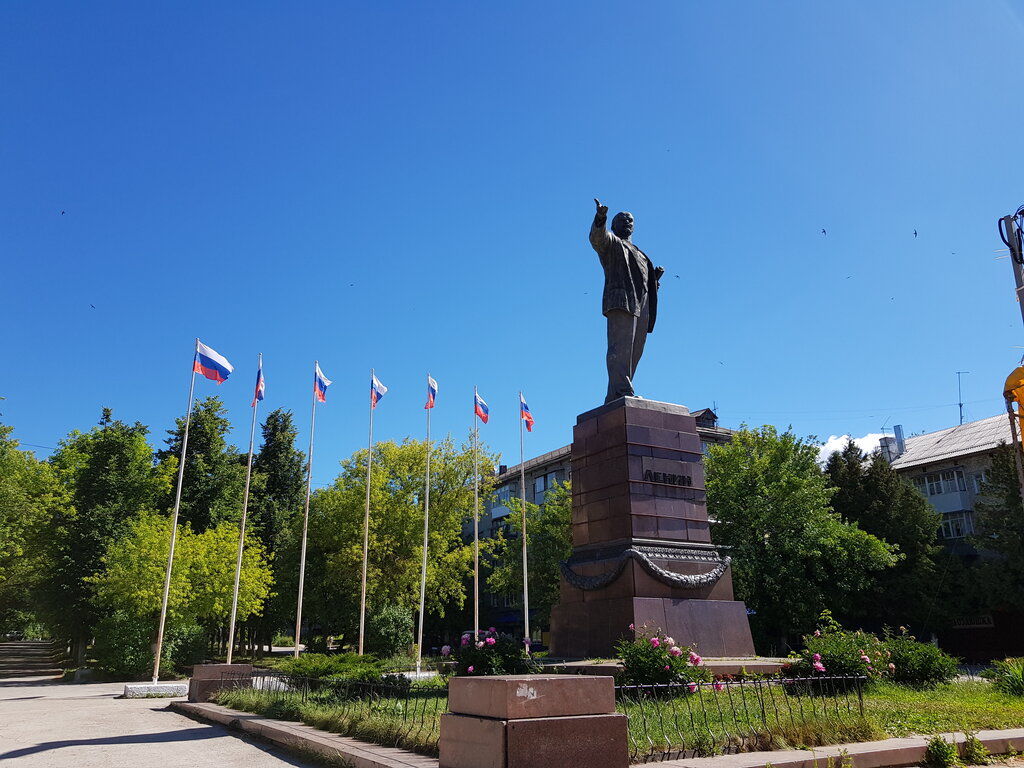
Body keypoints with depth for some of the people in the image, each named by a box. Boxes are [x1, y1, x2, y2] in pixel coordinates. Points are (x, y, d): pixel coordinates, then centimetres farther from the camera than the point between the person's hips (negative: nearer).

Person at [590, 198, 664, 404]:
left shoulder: (637, 253, 37)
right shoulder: (610, 243, 15)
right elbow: (597, 237, -10)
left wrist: (655, 276, 16)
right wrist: (600, 219, -30)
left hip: (642, 307, 8)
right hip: (621, 301, -8)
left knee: (633, 353, -1)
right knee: (621, 348, -19)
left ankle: (613, 398, -3)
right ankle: (622, 392, -29)